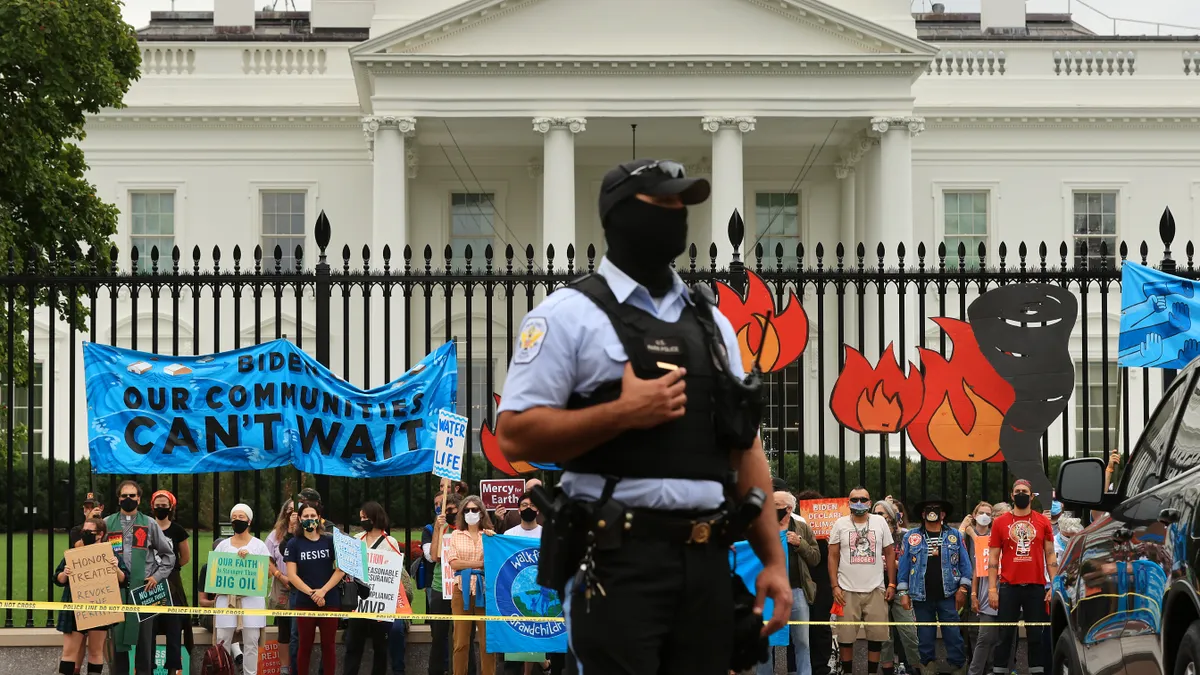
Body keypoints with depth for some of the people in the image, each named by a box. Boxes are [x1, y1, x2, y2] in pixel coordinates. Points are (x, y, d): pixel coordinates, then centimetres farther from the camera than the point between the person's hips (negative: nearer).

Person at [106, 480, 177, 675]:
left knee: (144, 637, -1)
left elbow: (168, 554, 11)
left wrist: (157, 576, 0)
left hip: (143, 588, 0)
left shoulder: (150, 525, 8)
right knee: (118, 636, 2)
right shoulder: (107, 524, 8)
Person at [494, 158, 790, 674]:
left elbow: (745, 447, 16)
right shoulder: (569, 315, -1)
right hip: (620, 558, -5)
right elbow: (515, 436, -9)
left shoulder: (711, 321, 17)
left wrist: (773, 560, 9)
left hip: (707, 559, 6)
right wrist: (623, 413, -16)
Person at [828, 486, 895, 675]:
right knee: (845, 637, 1)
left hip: (876, 589, 1)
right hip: (847, 590, -1)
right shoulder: (840, 524, 1)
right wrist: (835, 586, -5)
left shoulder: (880, 522, 4)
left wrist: (891, 584, 3)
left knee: (876, 635, 4)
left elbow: (889, 554, 8)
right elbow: (833, 556, 3)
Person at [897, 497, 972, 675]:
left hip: (948, 595, -1)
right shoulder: (911, 537, 8)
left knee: (953, 636, -5)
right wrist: (903, 592, -2)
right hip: (922, 597, 1)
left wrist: (963, 588, -4)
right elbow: (904, 566, 5)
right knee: (925, 639, 5)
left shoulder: (955, 536, 8)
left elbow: (965, 564, 6)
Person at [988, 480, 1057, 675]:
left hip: (1036, 587, 1)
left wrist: (1054, 586, -1)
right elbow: (993, 558, 5)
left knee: (1036, 635, 5)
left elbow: (1050, 557, 7)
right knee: (1005, 635, 2)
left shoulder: (1043, 522, 6)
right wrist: (992, 589, -3)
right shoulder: (1000, 523, 4)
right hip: (1009, 587, -1)